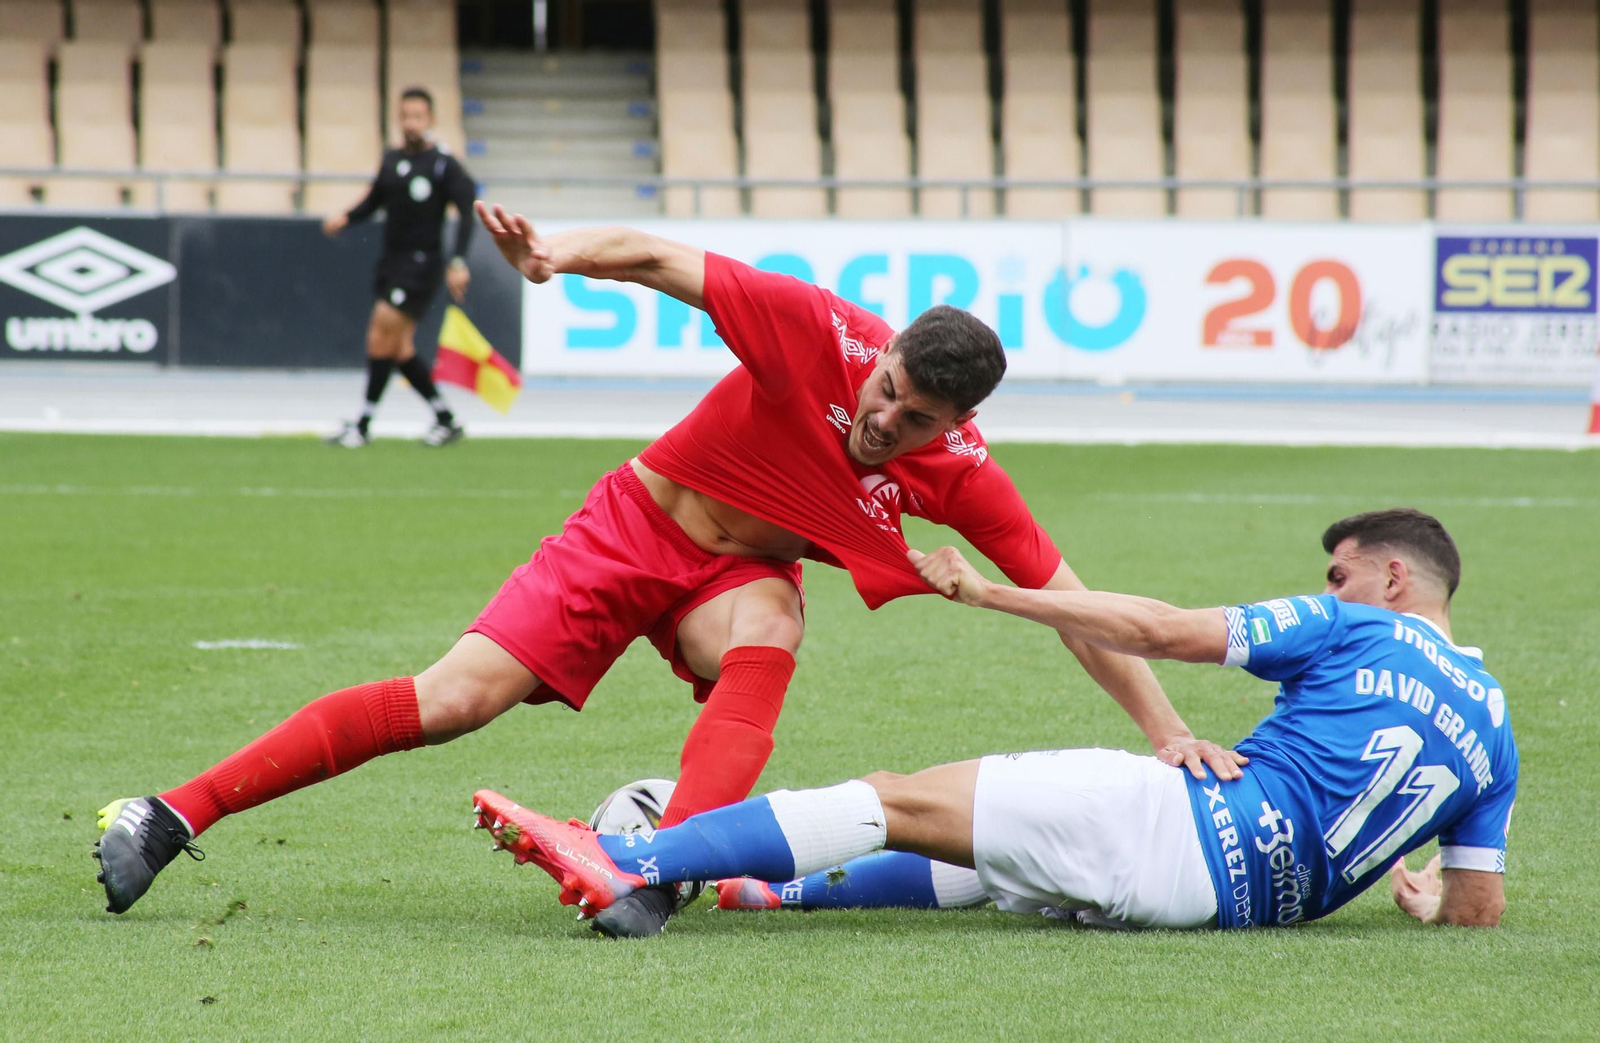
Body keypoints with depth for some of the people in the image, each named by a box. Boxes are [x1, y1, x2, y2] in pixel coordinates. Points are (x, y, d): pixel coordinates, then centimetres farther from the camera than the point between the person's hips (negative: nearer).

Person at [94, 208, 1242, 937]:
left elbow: (1072, 604, -17)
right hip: (635, 525, -2)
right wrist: (562, 253, -40)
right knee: (451, 699, -12)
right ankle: (173, 816, -7)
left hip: (744, 572, 2)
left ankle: (657, 871, -44)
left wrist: (1168, 729, -22)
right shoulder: (817, 329, -27)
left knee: (765, 642, -36)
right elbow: (661, 258, -22)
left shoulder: (964, 477, -21)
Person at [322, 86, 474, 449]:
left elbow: (467, 211, -11)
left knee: (381, 337, -12)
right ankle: (446, 420, 17)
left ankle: (363, 426, -6)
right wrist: (346, 218, -2)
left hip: (421, 265, -7)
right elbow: (374, 201, 19)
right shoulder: (391, 160, 10)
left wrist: (458, 262, -19)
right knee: (399, 348, 6)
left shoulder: (444, 164, -8)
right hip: (391, 261, 7)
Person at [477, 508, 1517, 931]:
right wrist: (1418, 889, 39)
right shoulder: (1494, 728, 16)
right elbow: (1479, 908, 14)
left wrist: (989, 590, 8)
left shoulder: (1356, 633, 3)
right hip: (1266, 899, 7)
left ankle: (630, 861, -19)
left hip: (1201, 828, -7)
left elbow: (1158, 629, 1)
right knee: (991, 863, 30)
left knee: (897, 801, -9)